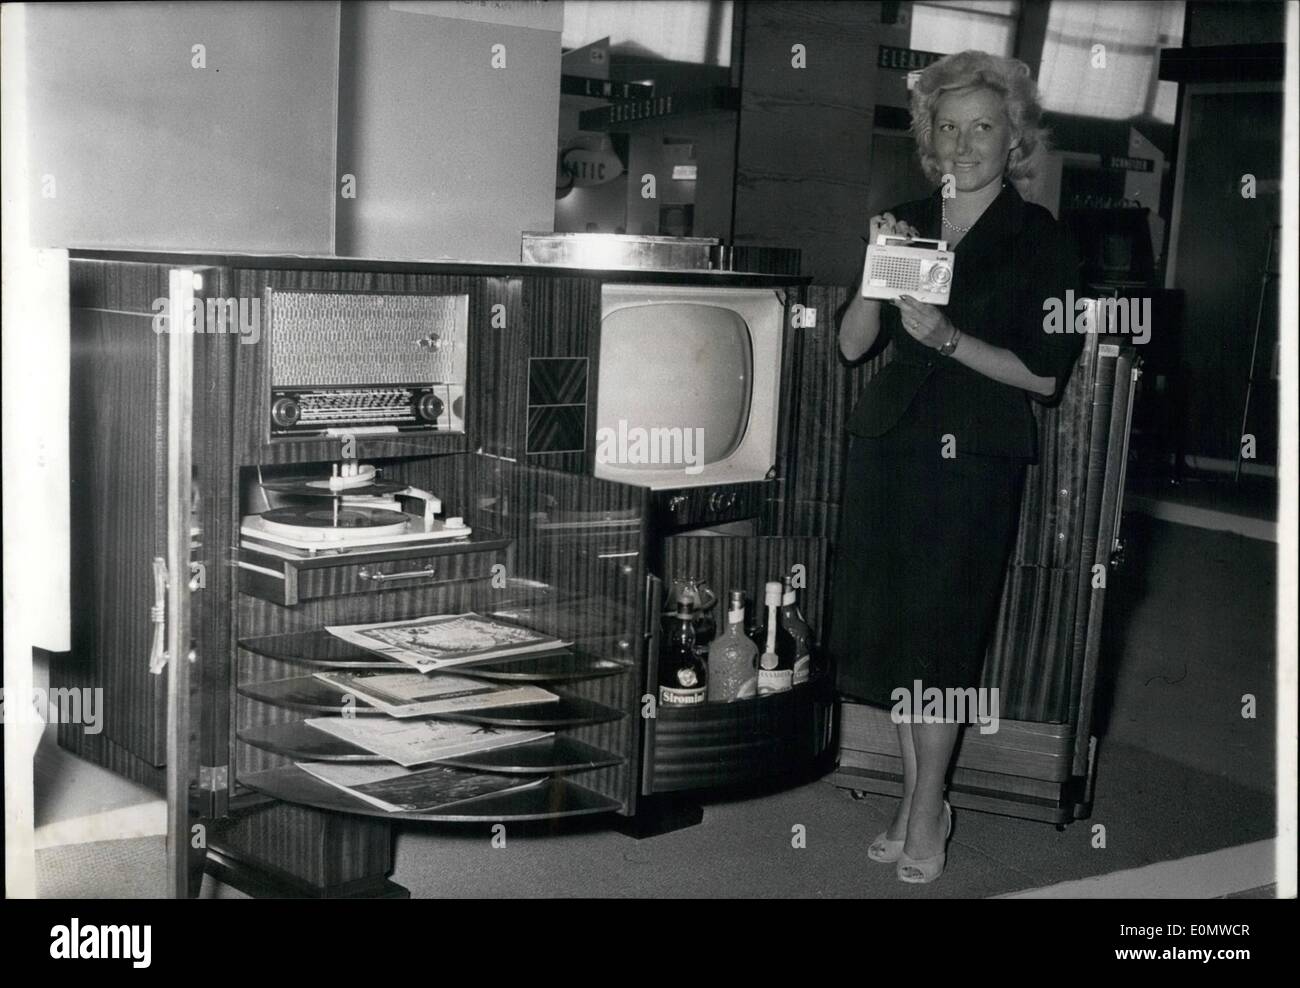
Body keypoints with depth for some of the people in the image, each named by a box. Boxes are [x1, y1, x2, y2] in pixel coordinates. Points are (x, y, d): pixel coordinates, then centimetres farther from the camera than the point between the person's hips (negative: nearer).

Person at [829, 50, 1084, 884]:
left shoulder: (1040, 239, -1)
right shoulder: (906, 222, 10)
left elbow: (1047, 375, -6)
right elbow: (853, 345, 5)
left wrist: (950, 338, -17)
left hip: (976, 455, -4)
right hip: (890, 440, 4)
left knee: (940, 628, -3)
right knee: (891, 626, 6)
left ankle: (927, 810, 11)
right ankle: (918, 797, 19)